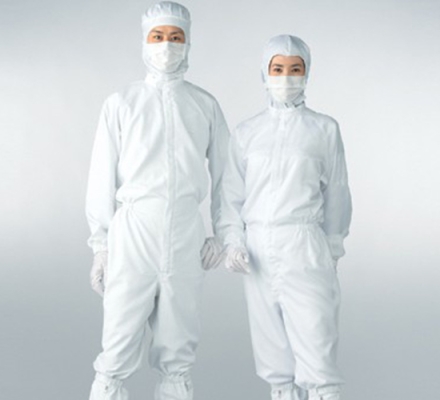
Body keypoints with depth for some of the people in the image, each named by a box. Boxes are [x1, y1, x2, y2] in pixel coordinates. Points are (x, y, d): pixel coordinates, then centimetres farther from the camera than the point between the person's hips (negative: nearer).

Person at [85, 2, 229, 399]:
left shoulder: (206, 106, 7)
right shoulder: (122, 103, 2)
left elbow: (224, 172, 11)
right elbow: (103, 177, 1)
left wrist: (221, 234, 3)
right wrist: (100, 246, -2)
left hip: (185, 233, 2)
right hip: (133, 231, -2)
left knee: (178, 351, 8)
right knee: (118, 353, -3)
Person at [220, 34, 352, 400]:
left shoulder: (324, 129, 0)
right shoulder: (247, 132, 6)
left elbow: (336, 192, 5)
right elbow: (233, 193, 8)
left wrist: (333, 250, 7)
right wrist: (234, 242, -3)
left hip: (304, 244, -3)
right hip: (259, 247, 3)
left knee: (315, 338, -7)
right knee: (272, 342, 8)